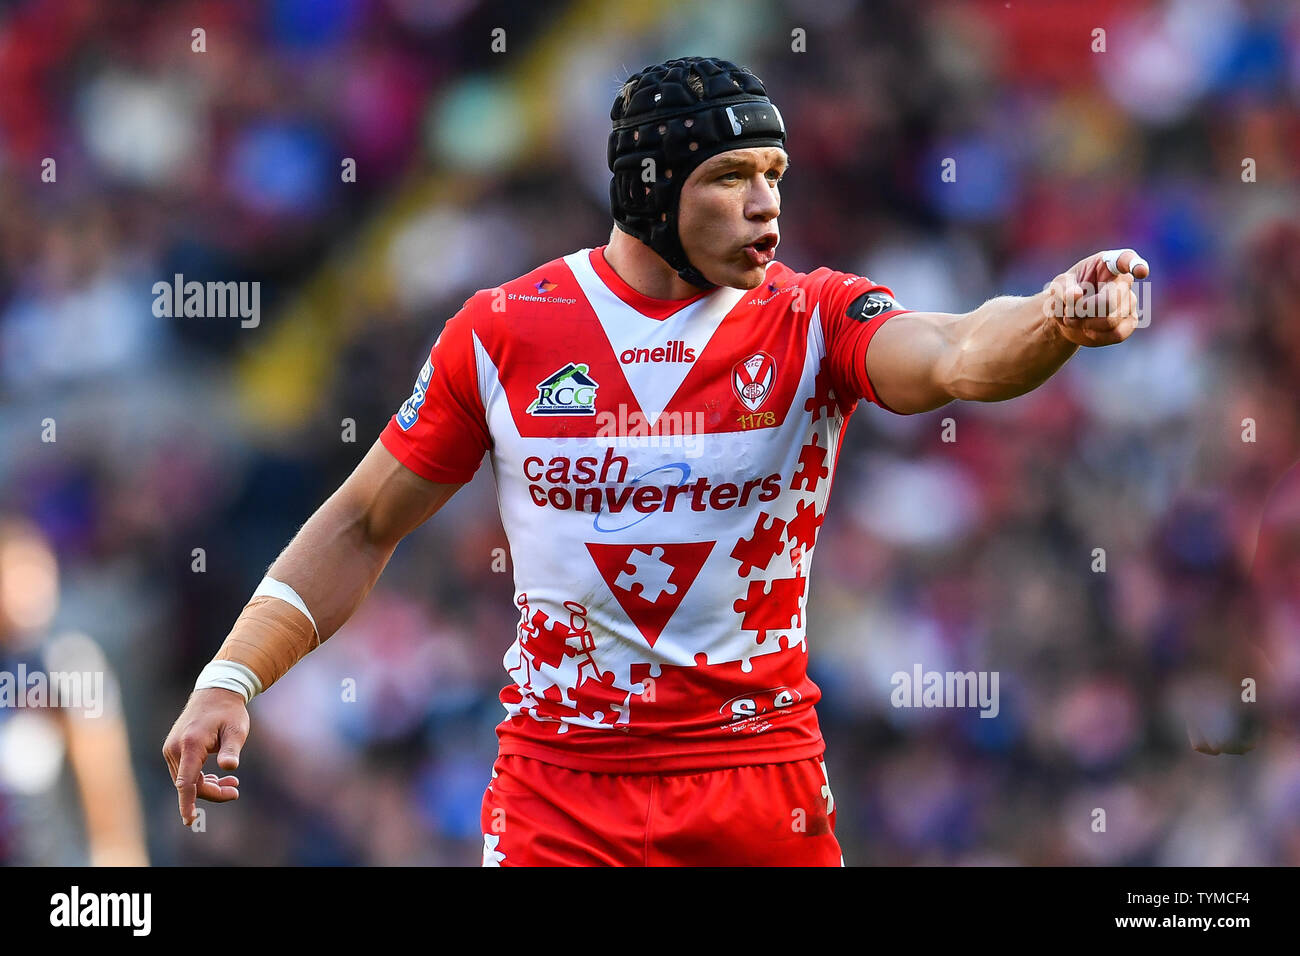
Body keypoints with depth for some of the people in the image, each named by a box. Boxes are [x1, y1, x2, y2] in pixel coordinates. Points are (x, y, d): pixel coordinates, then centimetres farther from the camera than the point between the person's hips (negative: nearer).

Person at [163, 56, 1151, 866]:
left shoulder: (812, 319, -4)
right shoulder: (504, 331, -1)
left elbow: (953, 358, -25)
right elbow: (364, 525, 8)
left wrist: (1055, 320, -47)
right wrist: (232, 678, -1)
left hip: (765, 791, 0)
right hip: (556, 790, 0)